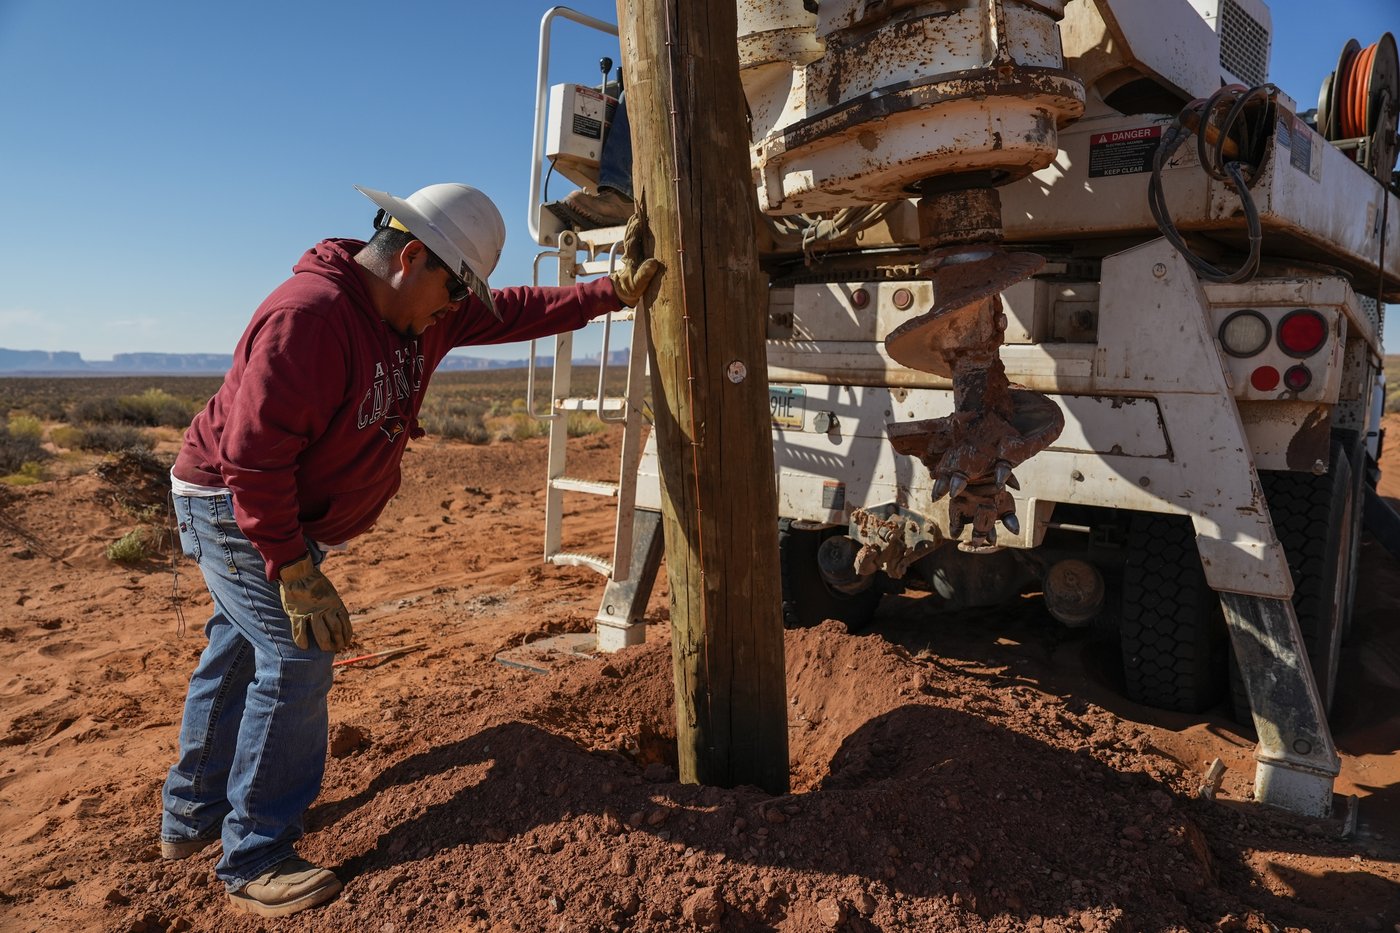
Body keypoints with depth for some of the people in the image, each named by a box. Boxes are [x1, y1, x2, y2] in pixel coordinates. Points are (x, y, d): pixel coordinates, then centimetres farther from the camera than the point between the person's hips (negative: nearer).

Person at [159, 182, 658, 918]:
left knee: (239, 652, 18)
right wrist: (296, 576, -28)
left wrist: (613, 291, -1)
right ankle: (255, 863, 5)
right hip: (231, 506, -9)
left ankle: (191, 819, 37)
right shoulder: (309, 316, -32)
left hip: (285, 508, 9)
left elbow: (515, 311, 5)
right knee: (295, 660, -11)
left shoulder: (422, 314, -4)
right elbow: (252, 457, -32)